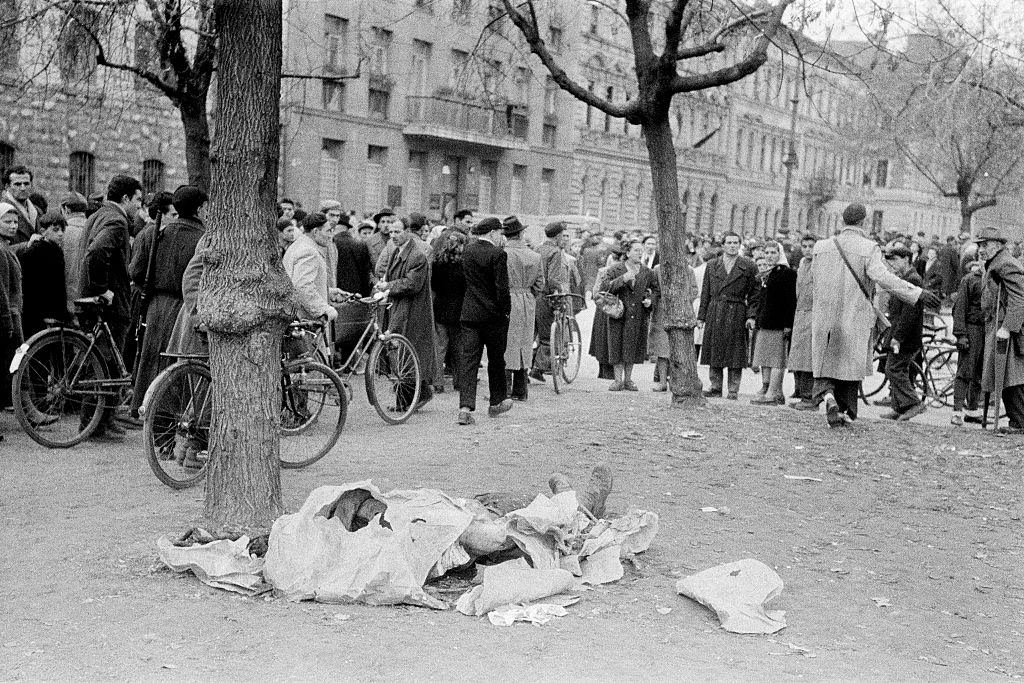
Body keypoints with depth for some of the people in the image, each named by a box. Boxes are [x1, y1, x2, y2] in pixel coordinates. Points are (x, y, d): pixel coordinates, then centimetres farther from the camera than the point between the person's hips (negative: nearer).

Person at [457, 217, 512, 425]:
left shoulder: (468, 250, 5)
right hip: (494, 314, -4)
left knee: (468, 360, 0)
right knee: (496, 359, 13)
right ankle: (497, 402, 28)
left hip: (469, 314, 4)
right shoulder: (498, 254, -14)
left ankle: (465, 407, -11)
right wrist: (505, 310, -3)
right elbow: (502, 287, -17)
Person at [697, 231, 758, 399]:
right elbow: (705, 293, 11)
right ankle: (716, 387, 15)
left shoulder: (748, 266, 3)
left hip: (737, 314, -3)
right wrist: (701, 316, 6)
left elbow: (753, 293, 2)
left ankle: (733, 390, 5)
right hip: (714, 313, 3)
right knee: (715, 351, 5)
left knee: (735, 353, -2)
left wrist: (751, 316, -8)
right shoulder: (712, 265, 10)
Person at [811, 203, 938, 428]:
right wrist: (918, 293, -22)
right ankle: (846, 412, 15)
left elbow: (814, 277, 15)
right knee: (851, 364, 11)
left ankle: (827, 394, -16)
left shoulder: (822, 247, 2)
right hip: (855, 318, -2)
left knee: (825, 362, 11)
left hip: (825, 317, 2)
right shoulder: (868, 249, -11)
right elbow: (884, 277, -23)